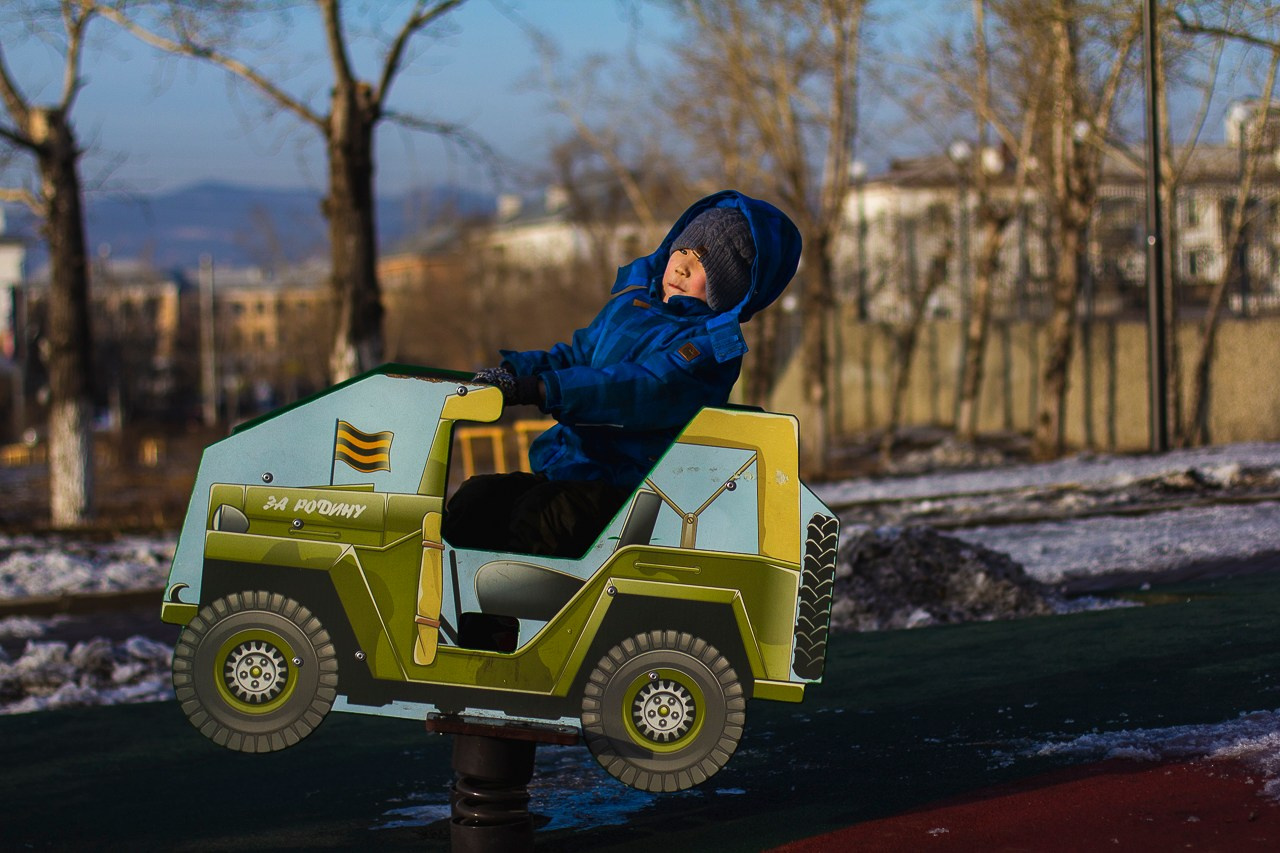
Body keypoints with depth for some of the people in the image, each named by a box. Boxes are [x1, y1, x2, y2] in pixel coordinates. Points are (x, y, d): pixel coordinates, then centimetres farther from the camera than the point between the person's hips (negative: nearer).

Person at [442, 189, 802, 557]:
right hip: (566, 465, 8)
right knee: (472, 501, -8)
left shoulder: (710, 347, -10)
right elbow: (579, 354, 25)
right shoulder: (631, 301, 17)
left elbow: (644, 391, -24)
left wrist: (536, 389, -32)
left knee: (537, 517, -33)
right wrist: (513, 370, 3)